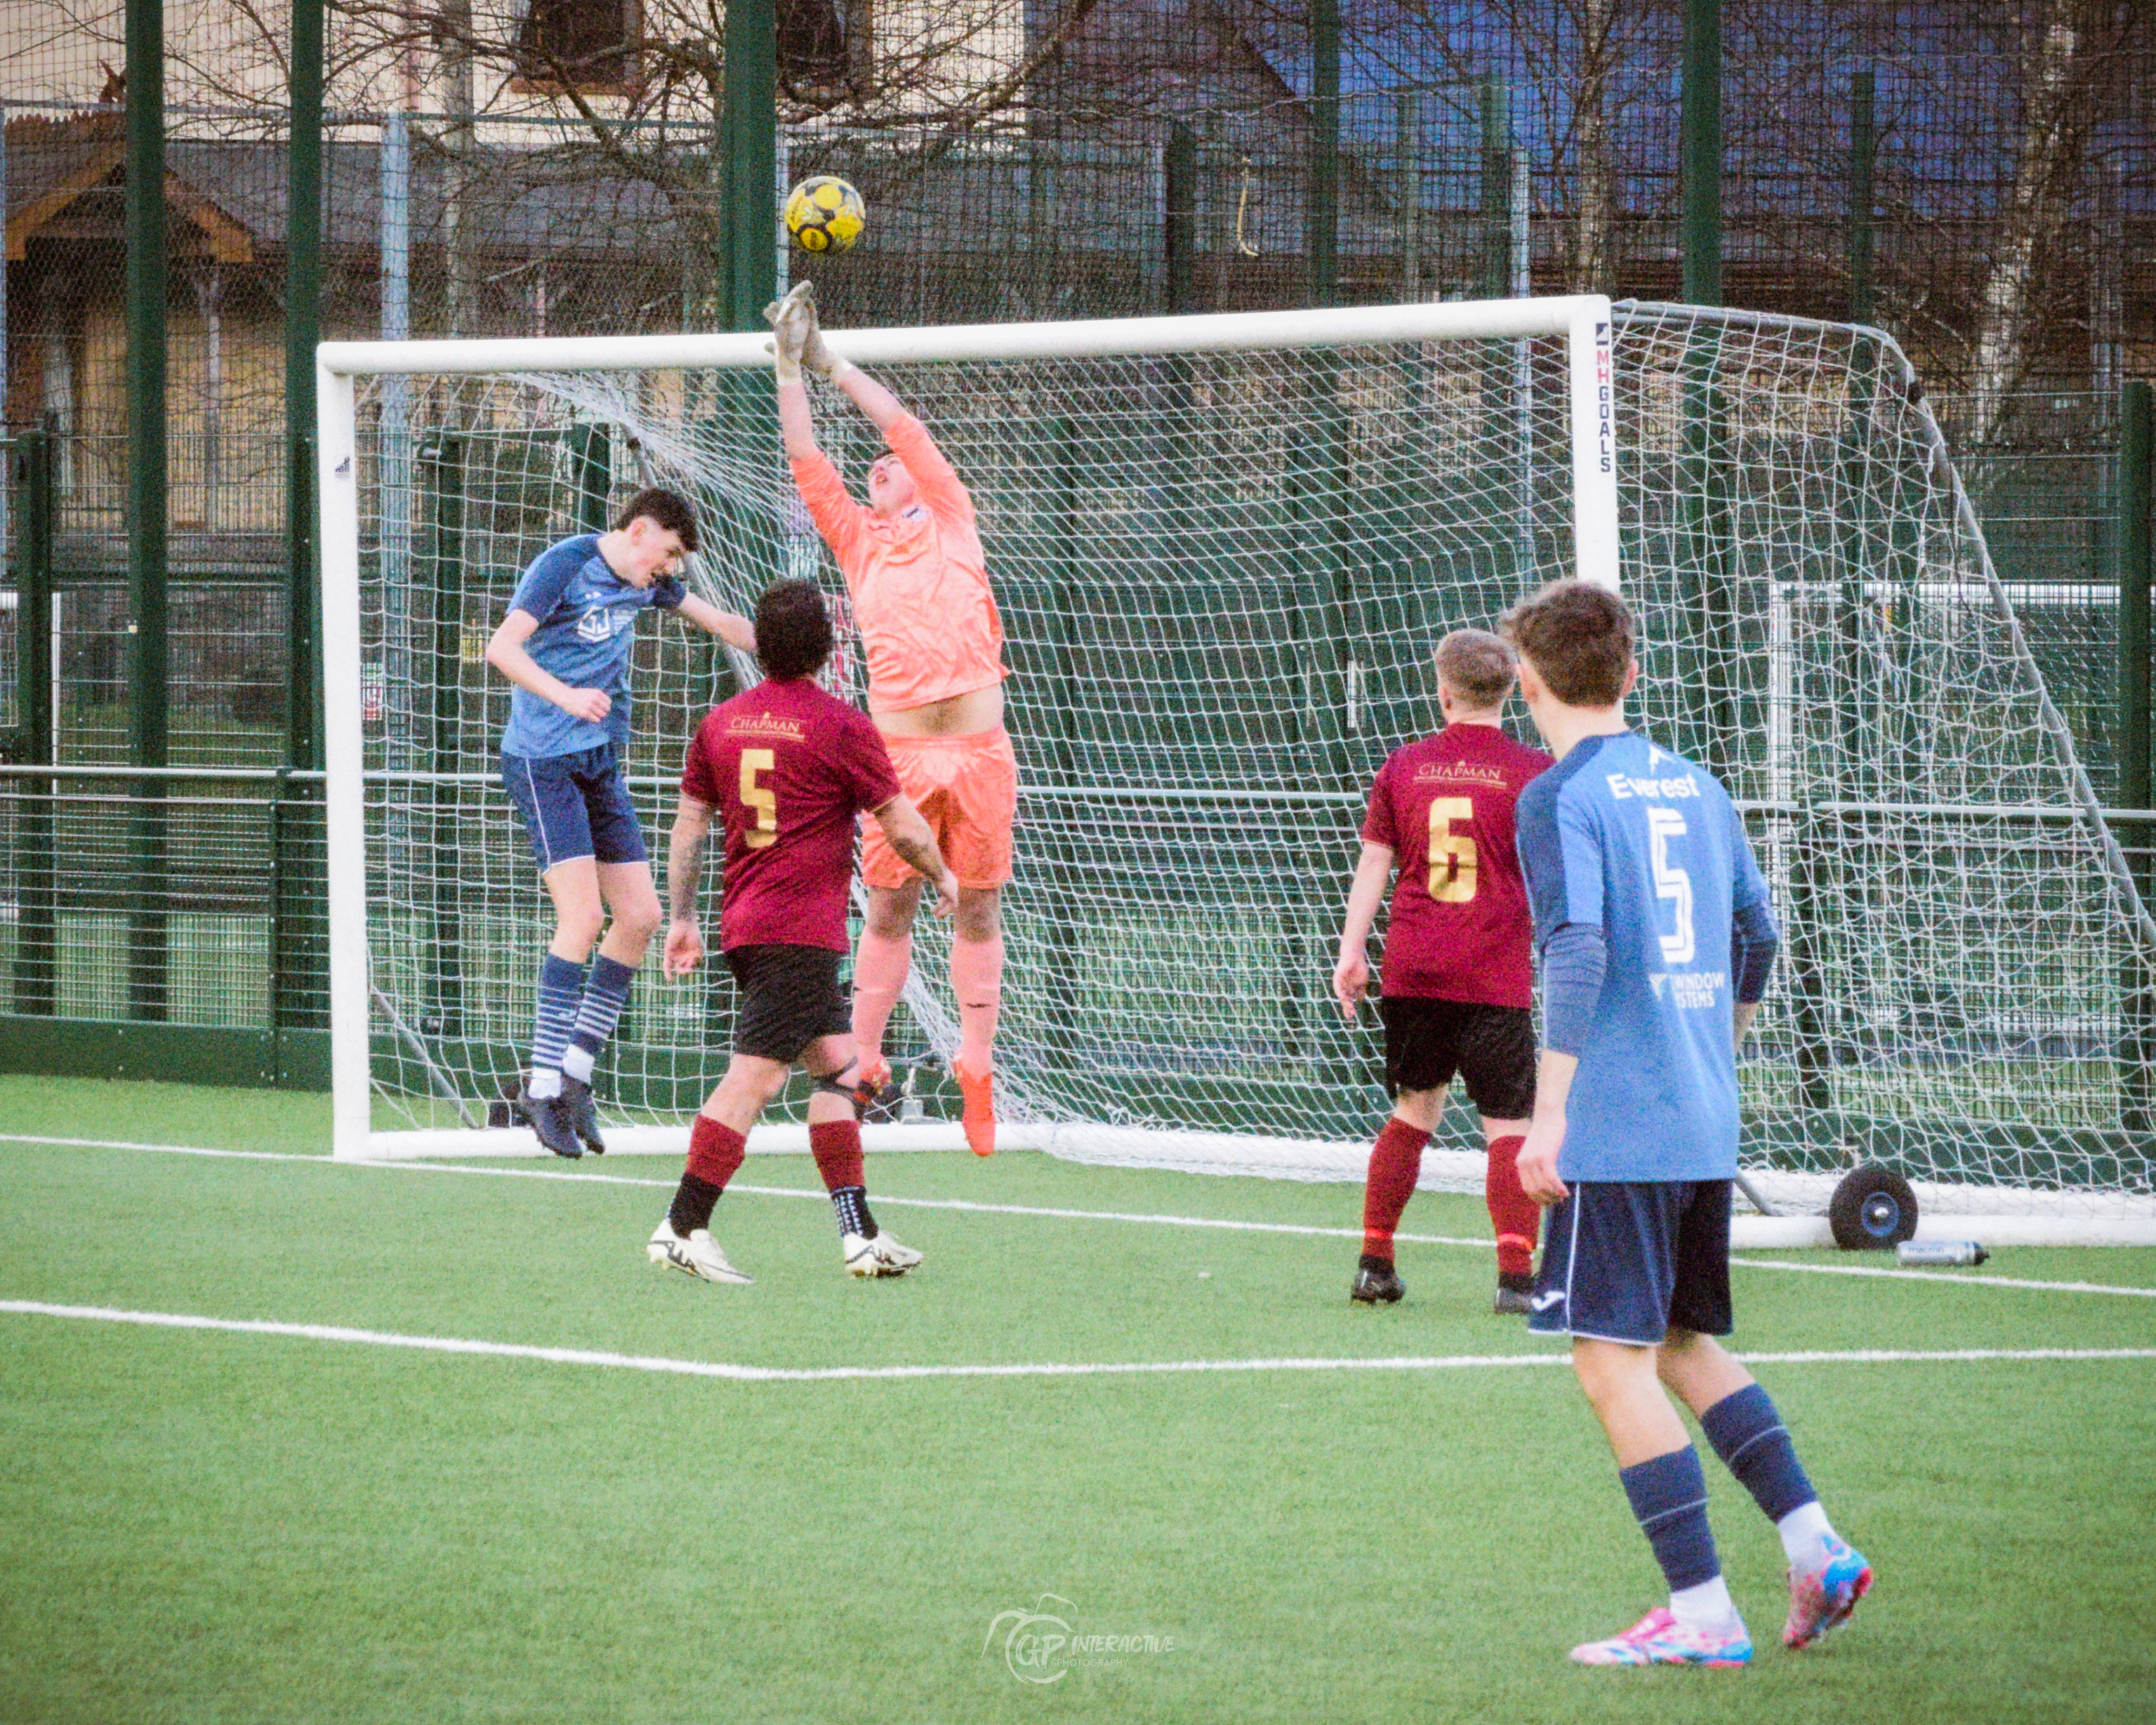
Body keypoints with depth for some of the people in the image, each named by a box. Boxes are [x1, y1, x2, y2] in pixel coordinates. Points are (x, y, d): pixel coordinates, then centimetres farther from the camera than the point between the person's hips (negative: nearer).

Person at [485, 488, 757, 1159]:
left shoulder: (645, 581, 12)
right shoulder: (566, 564, -11)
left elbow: (719, 621, 30)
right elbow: (502, 647, -22)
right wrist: (565, 695, -35)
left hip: (602, 766, 8)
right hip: (543, 761, -8)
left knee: (639, 915, 1)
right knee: (582, 915, -18)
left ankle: (575, 1069, 10)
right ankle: (543, 1083, -14)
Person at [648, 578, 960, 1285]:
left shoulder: (720, 723, 10)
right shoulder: (840, 725, -7)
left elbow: (688, 829, 13)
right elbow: (903, 827, -1)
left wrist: (682, 919, 21)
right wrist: (942, 876, 17)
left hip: (743, 925, 7)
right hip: (802, 928, -7)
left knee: (837, 1062, 13)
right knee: (755, 1074, -9)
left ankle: (859, 1234, 11)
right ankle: (682, 1227, -13)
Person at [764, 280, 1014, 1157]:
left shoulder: (951, 524, 13)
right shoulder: (858, 539, 16)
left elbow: (904, 425, 10)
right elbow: (806, 460, 11)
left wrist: (830, 362, 16)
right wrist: (790, 366, 9)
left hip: (980, 746, -1)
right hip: (898, 749, 1)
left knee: (978, 907, 2)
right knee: (888, 906, 1)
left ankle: (977, 1067, 6)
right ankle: (863, 1063, 5)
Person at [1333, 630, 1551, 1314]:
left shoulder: (1405, 767, 6)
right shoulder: (1533, 771, -3)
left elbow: (1373, 863, 7)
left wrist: (1351, 951, 12)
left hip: (1412, 971, 3)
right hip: (1496, 976, -3)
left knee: (1414, 1110, 18)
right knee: (1507, 1125, -3)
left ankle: (1374, 1262, 19)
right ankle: (1515, 1270, -16)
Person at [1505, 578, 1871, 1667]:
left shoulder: (1560, 797, -9)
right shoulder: (1696, 787, 13)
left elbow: (1577, 953, -21)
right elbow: (1756, 934, 20)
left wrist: (1548, 1116, -21)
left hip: (1615, 1129, -8)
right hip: (1707, 1127, 8)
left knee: (1613, 1362, -3)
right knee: (1684, 1343, 20)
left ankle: (1702, 1617, -6)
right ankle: (1815, 1551, 13)